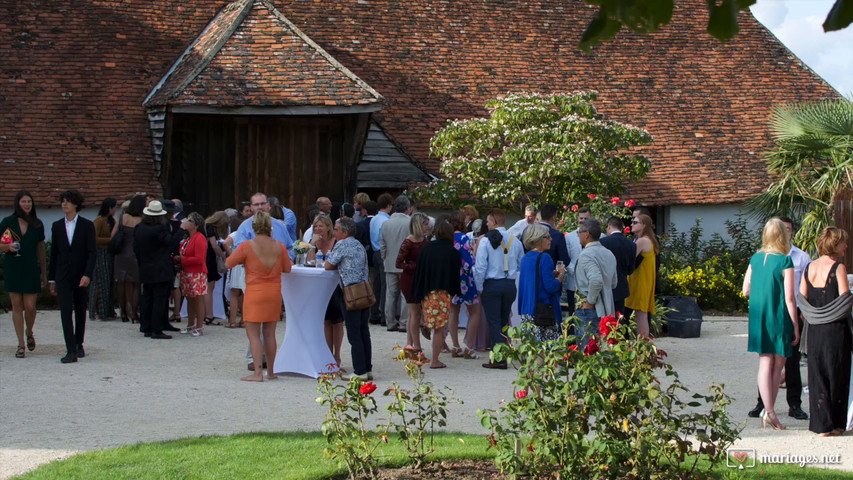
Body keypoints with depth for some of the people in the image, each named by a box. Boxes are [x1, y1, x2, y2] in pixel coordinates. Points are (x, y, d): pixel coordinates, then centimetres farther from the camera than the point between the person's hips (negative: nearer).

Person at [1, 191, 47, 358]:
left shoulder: (37, 224, 5)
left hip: (31, 269, 1)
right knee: (17, 306, 1)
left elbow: (41, 250, 10)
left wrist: (44, 274, 10)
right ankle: (21, 344, 8)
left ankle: (29, 333, 26)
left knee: (30, 306, -5)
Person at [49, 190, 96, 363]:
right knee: (65, 311, -11)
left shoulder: (87, 226, -1)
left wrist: (87, 275, -18)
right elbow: (54, 253, 11)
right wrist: (52, 279, 10)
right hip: (63, 276, 1)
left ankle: (78, 345, 27)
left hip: (81, 276, -1)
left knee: (80, 311, 9)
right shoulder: (57, 226, 8)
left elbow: (91, 253, -6)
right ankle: (71, 350, -16)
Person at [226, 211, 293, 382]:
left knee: (253, 334, -1)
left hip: (255, 291, -4)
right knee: (270, 334, 13)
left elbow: (229, 263, -2)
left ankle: (258, 372, -8)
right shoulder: (279, 246, -2)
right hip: (275, 291, 4)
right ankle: (271, 371, 19)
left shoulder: (247, 246, -11)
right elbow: (287, 268, 8)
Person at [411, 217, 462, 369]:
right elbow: (456, 275, -3)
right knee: (439, 328, 2)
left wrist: (418, 293, 10)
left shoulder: (426, 248, 1)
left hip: (426, 293, 3)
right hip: (443, 294, -3)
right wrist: (454, 292, 12)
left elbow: (419, 270, 4)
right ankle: (435, 361, 2)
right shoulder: (453, 253, -7)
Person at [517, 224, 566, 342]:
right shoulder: (544, 258, -12)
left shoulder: (525, 258, 13)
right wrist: (561, 276, -1)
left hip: (526, 311, 8)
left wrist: (552, 273, 16)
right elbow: (550, 286, -17)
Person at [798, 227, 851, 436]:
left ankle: (820, 425, 9)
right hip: (836, 330, -5)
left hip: (814, 330, 5)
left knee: (817, 376, 9)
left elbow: (802, 299, 6)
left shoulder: (809, 267, 6)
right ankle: (833, 425, 8)